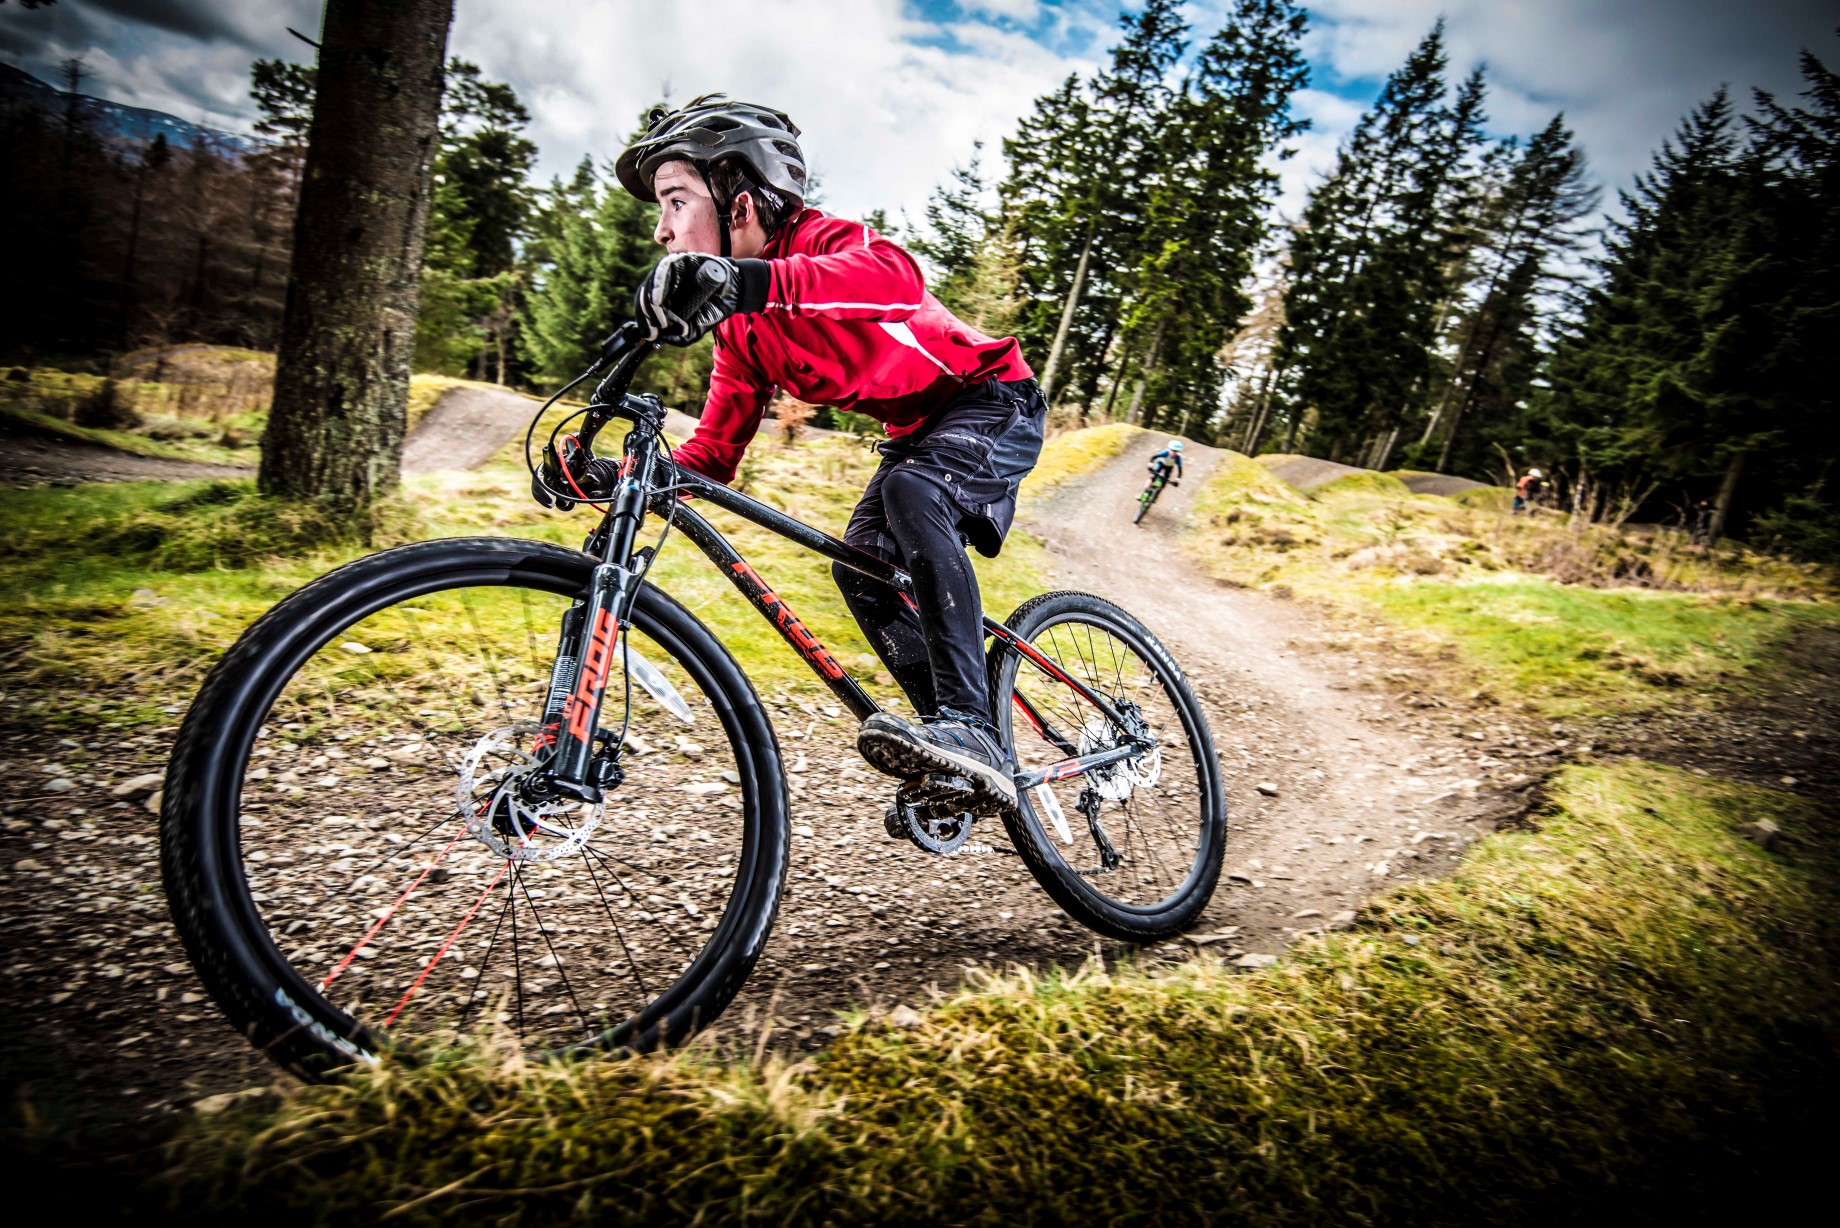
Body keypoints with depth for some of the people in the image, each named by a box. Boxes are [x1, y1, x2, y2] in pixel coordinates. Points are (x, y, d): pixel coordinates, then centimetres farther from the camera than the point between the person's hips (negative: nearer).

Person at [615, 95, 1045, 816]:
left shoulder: (822, 239, -23)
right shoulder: (740, 321, 2)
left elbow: (894, 276, -48)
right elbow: (716, 447, 0)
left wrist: (746, 279, -62)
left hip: (993, 403, -8)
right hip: (918, 427, 8)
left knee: (911, 493, -35)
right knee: (860, 565, -9)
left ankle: (966, 725, -39)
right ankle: (967, 758, -5)